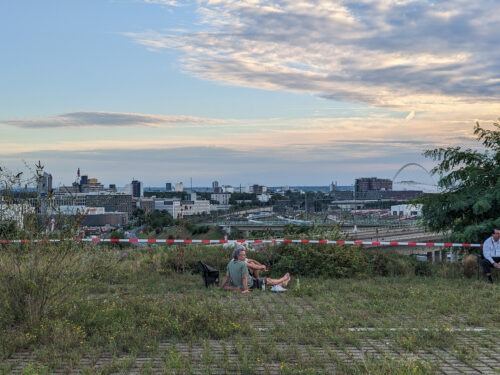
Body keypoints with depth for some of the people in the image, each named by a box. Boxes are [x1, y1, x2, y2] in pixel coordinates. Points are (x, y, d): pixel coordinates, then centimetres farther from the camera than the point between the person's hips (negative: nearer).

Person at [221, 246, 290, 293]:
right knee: (268, 280, 16)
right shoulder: (243, 264, -33)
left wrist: (222, 286, 1)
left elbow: (227, 276, -6)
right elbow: (244, 278, -30)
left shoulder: (230, 263, -9)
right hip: (249, 285, -8)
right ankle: (283, 280, 45)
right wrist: (245, 289, -26)